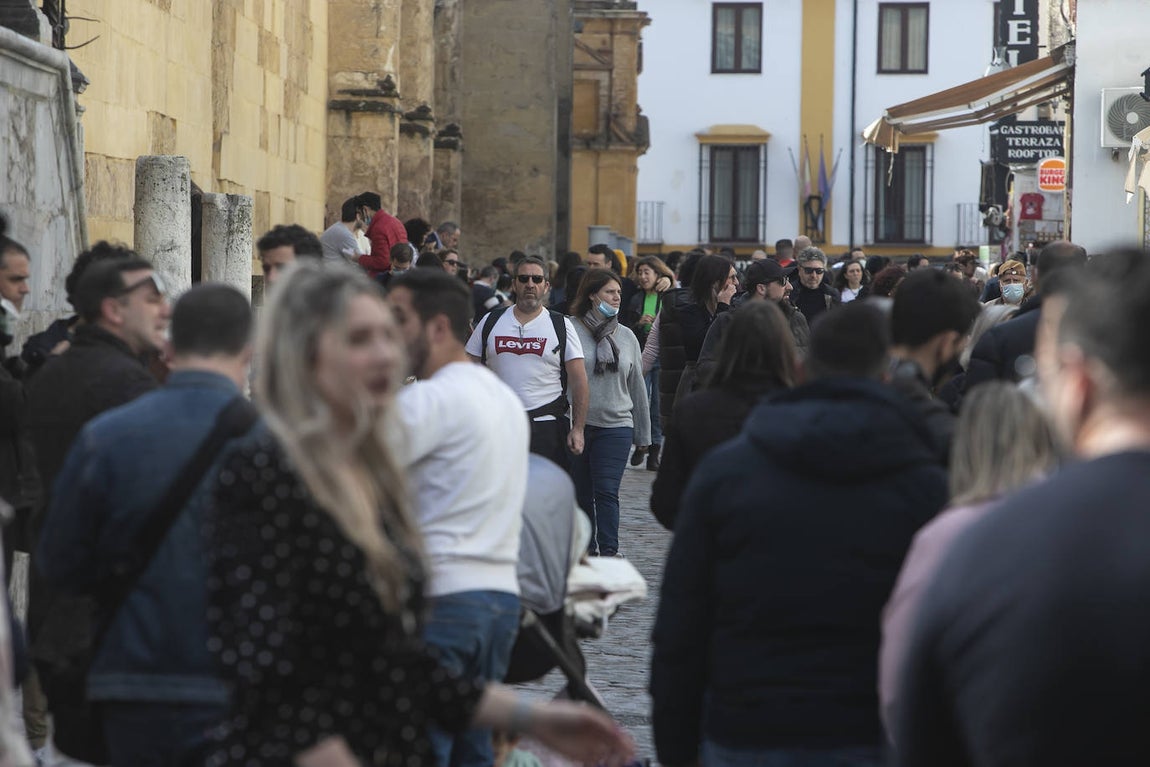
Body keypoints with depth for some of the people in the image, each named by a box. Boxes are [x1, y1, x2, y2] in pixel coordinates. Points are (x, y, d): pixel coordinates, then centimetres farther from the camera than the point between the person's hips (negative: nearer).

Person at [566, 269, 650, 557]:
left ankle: (609, 551, -8)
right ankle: (587, 550, 19)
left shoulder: (626, 336, 9)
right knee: (581, 495, 8)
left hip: (616, 426, 1)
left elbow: (637, 387, 15)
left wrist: (642, 433, 16)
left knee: (607, 492, -8)